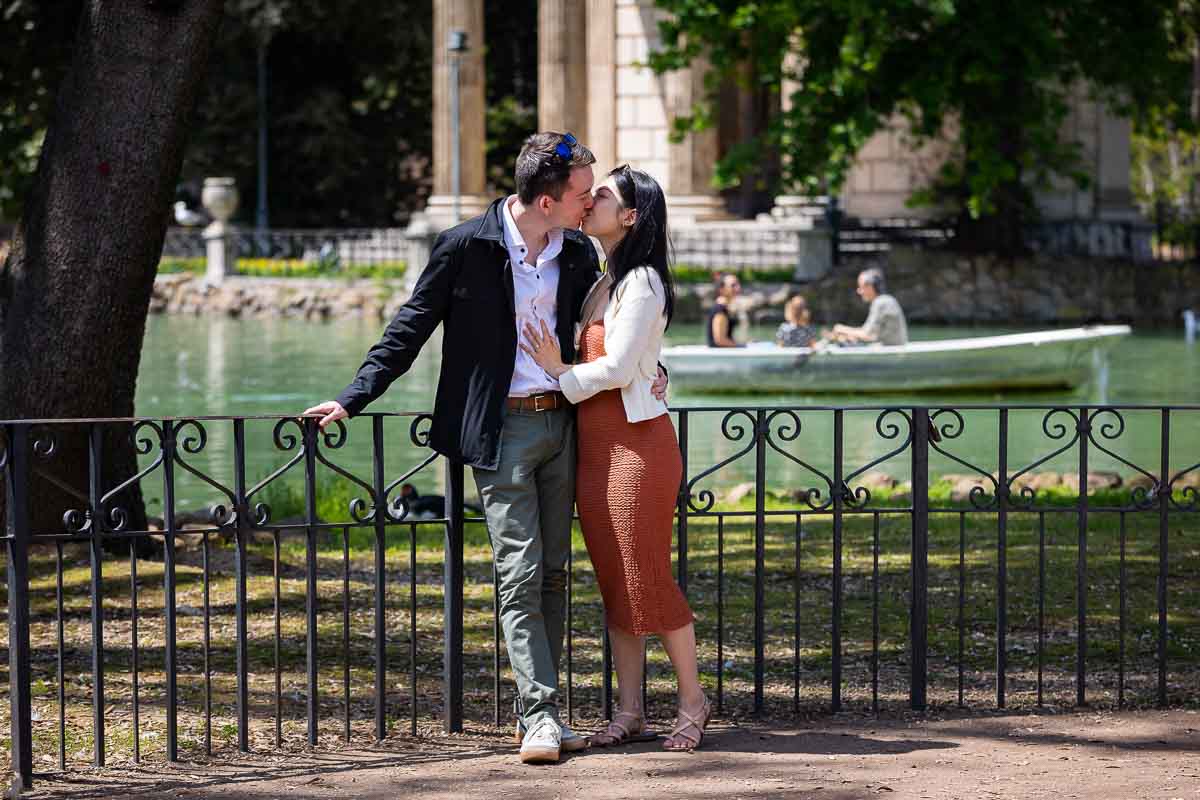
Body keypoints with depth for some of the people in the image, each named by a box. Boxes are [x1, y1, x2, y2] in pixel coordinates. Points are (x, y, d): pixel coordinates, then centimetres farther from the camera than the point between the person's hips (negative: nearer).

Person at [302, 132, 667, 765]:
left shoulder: (578, 253, 6)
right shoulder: (466, 248, -10)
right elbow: (410, 329, -4)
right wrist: (351, 400, -9)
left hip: (560, 423, 6)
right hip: (502, 430, -5)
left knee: (553, 572, 6)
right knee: (520, 572, -8)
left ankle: (536, 711, 12)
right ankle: (540, 716, -9)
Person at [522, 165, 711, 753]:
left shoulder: (641, 283, -11)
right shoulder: (597, 282, 15)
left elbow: (616, 369, -16)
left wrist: (560, 372, -3)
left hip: (636, 441, -8)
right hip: (593, 448, 8)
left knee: (647, 578, -4)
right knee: (613, 582, 8)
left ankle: (692, 700, 9)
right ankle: (630, 712, 12)